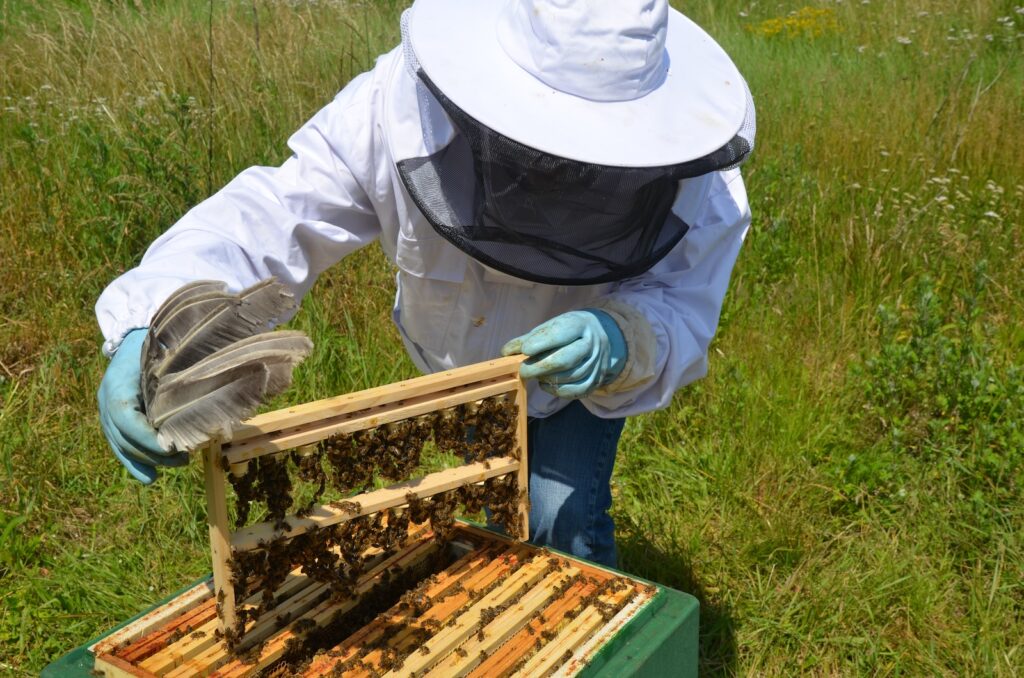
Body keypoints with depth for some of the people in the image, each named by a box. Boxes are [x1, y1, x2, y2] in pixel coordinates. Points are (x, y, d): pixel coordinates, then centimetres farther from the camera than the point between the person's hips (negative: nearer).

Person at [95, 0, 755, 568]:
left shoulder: (683, 172, -38)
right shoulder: (400, 109, -40)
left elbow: (679, 309, -34)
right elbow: (265, 219, -40)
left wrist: (620, 341, -58)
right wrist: (152, 332, -58)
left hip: (591, 356, 0)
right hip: (466, 357, 1)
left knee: (566, 521, -14)